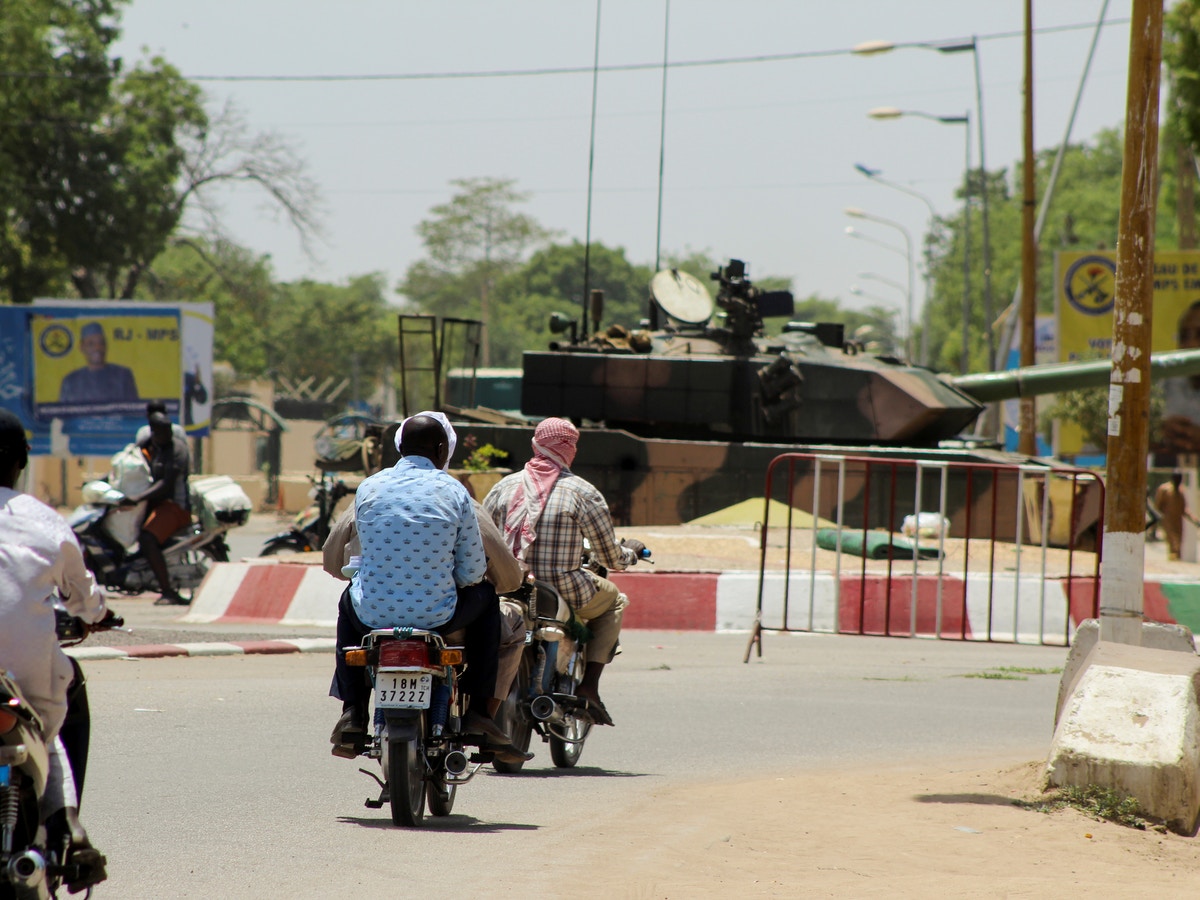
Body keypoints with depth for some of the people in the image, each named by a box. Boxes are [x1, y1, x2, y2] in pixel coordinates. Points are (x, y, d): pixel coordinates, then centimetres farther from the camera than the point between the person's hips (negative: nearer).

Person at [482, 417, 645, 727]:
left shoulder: (505, 486, 3)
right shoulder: (582, 492, -7)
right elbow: (610, 557, -2)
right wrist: (630, 553, 22)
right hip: (563, 593, -4)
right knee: (615, 600, 27)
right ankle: (589, 684, 12)